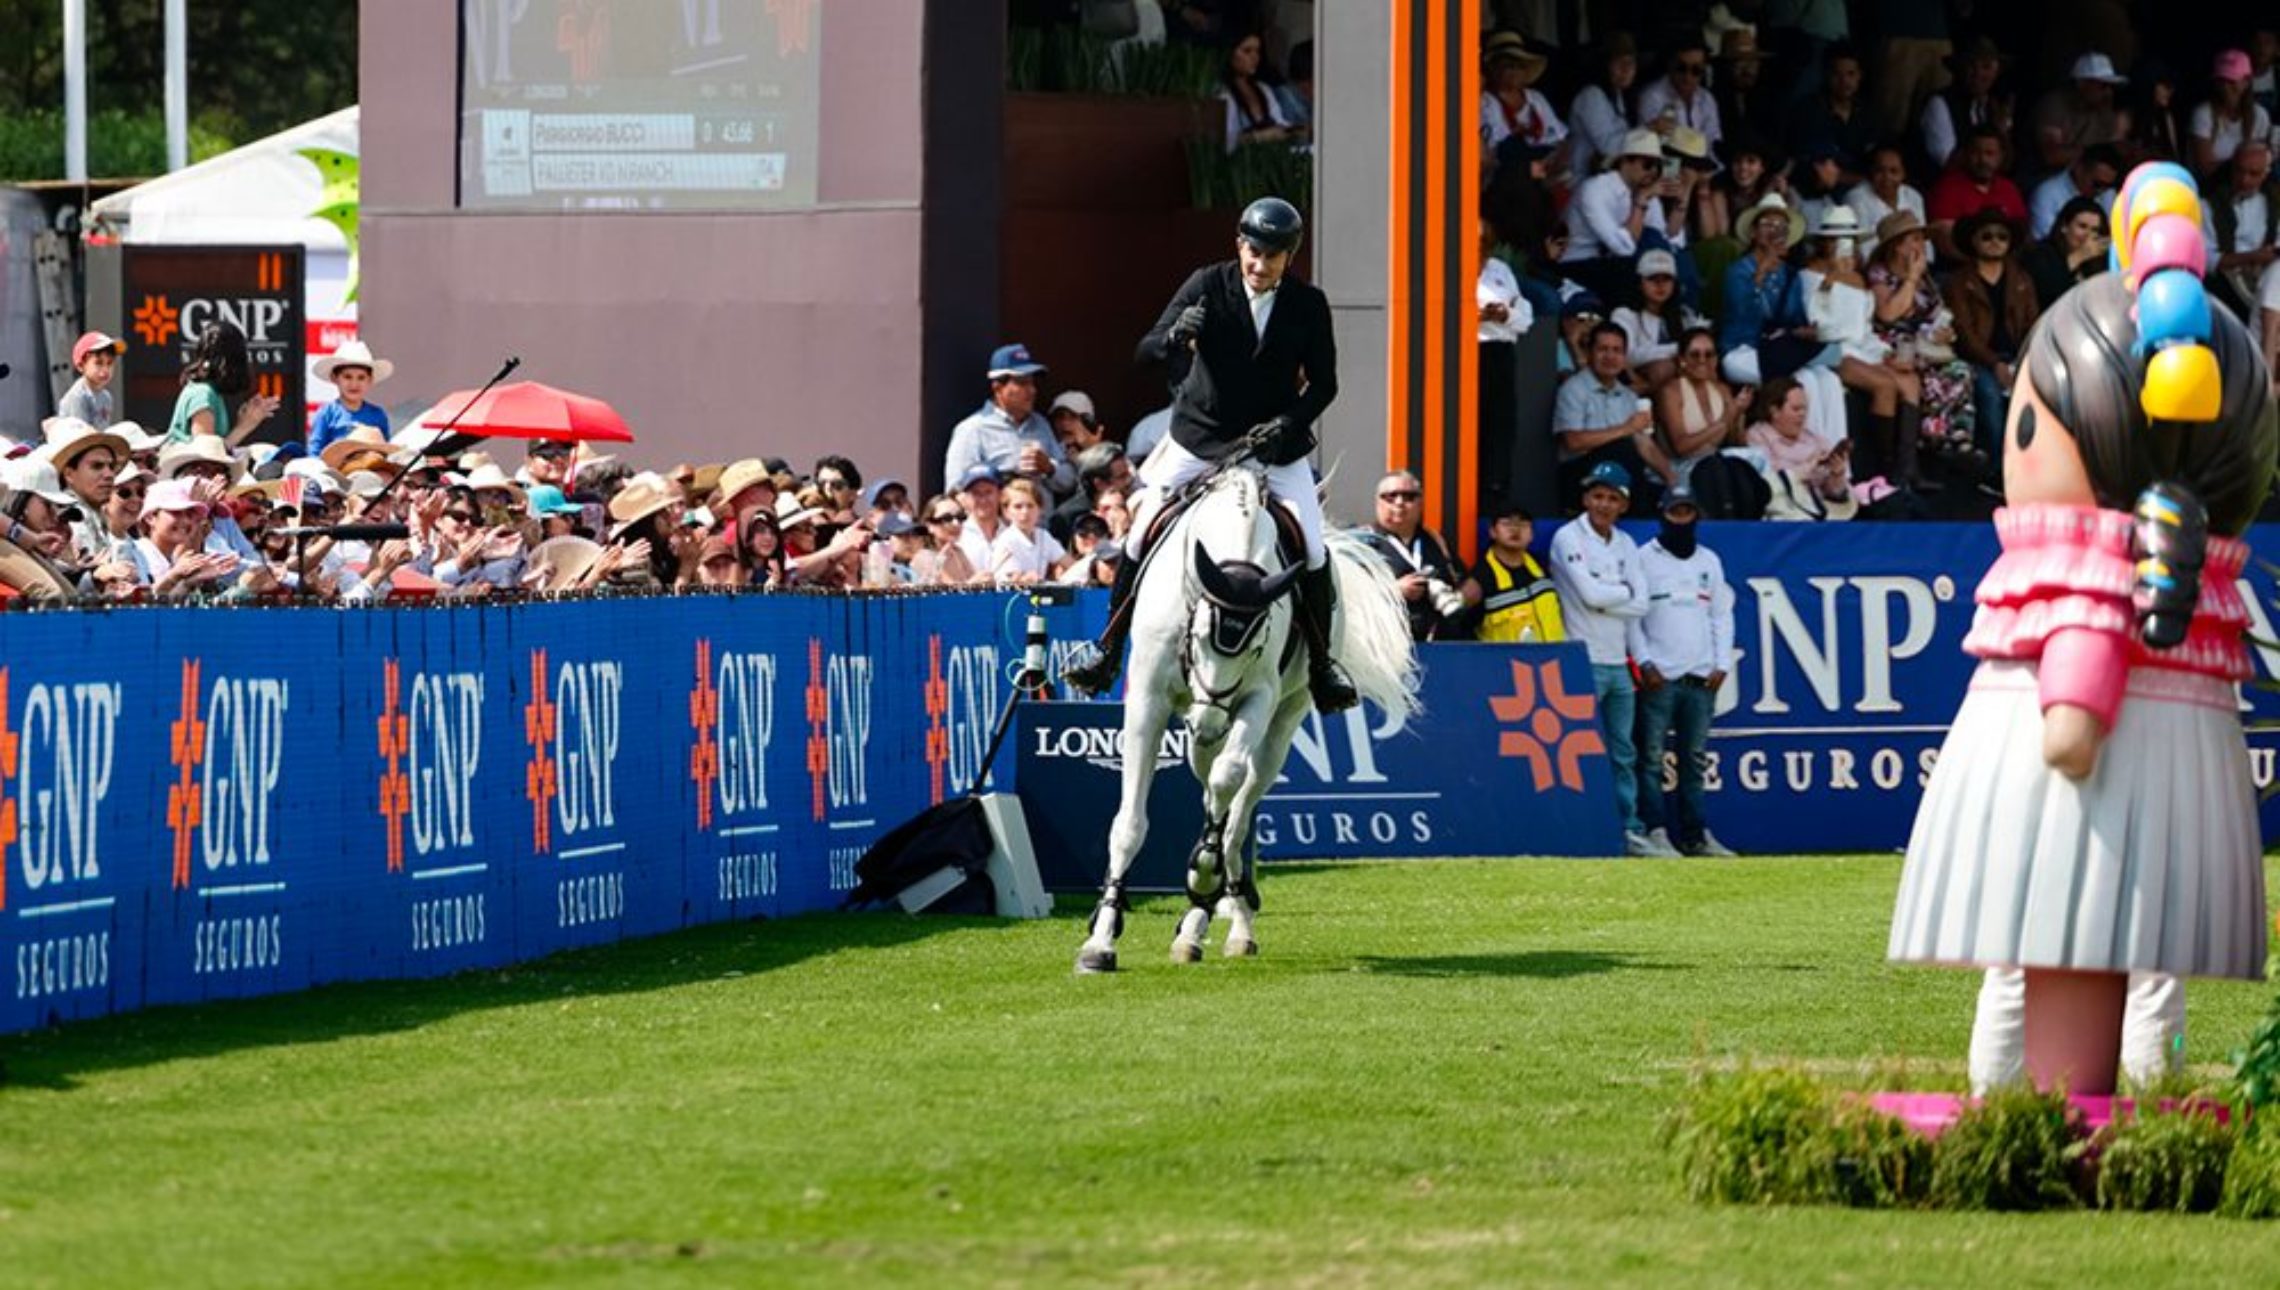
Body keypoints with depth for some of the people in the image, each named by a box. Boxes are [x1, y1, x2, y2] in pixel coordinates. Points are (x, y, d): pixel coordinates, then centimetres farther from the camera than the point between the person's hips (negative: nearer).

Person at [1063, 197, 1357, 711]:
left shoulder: (1308, 304, -6)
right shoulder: (1208, 285, -9)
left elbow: (1323, 384, -1)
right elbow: (1148, 350, -12)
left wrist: (1289, 422, -19)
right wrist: (1176, 334, -36)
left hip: (1276, 443, 0)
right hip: (1200, 436, 0)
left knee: (1311, 551, -9)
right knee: (1143, 535, -8)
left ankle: (1321, 663, 10)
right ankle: (1107, 650, 7)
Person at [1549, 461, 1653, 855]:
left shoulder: (1625, 545, 13)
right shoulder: (1569, 538, -6)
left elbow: (1641, 604, 3)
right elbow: (1590, 593, -18)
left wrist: (1605, 597, -9)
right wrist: (1623, 592, -1)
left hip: (1618, 661, 7)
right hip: (1584, 661, -7)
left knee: (1623, 753, 11)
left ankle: (1629, 830, 16)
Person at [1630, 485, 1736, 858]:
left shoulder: (1709, 561, 15)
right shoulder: (1644, 559, 2)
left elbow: (1722, 615, 16)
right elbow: (1630, 615, -2)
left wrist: (1722, 664, 5)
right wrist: (1644, 663, -10)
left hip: (1701, 677, 4)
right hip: (1658, 677, -4)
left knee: (1695, 758, 6)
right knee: (1652, 757, -8)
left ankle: (1695, 834, 9)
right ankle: (1656, 832, -9)